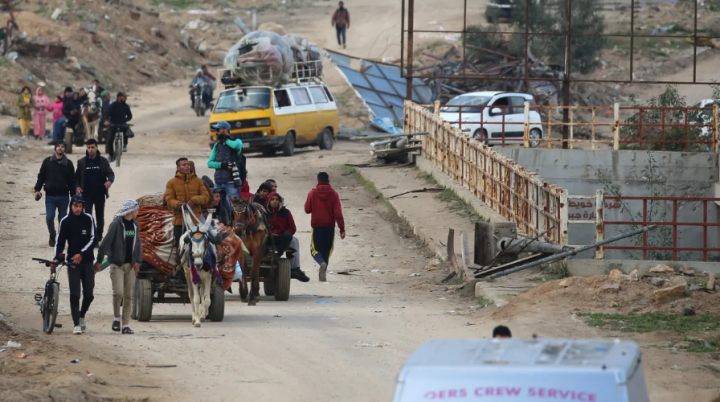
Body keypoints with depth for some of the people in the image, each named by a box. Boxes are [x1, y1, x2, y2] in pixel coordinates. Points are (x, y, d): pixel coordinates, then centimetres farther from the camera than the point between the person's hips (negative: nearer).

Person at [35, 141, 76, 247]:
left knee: (62, 218, 4)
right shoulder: (47, 162, 3)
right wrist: (37, 189, -3)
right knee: (49, 217, -6)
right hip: (50, 195, 0)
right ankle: (52, 236, 17)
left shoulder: (68, 163, 3)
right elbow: (41, 176, 7)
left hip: (63, 196, 0)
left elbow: (72, 180, 5)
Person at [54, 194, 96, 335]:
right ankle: (77, 324, -6)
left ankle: (82, 316, 29)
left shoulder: (88, 219, -1)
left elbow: (93, 239, -4)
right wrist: (56, 258, -13)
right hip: (72, 262, -1)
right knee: (74, 294, -8)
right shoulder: (65, 222, -1)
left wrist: (81, 254, -14)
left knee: (89, 294, 3)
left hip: (87, 261, 1)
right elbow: (60, 241, 1)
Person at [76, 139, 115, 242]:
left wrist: (110, 181, -23)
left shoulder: (103, 161, -1)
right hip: (86, 194, -1)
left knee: (100, 217, 12)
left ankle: (99, 238, 25)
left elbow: (110, 173, -1)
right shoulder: (82, 162, 1)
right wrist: (77, 186, -11)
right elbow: (77, 176, 7)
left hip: (100, 194, 1)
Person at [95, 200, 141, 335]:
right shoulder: (116, 224, -9)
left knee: (128, 296, 4)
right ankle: (116, 318, 6)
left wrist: (137, 261, 3)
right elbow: (106, 242, -9)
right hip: (117, 264, -5)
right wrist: (99, 260, -10)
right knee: (118, 293, -16)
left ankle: (126, 325, 8)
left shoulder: (135, 225, 10)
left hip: (130, 265, 5)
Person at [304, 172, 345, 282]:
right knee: (326, 250, 14)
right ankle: (322, 274, 11)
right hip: (330, 227, 1)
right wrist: (342, 228, -4)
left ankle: (322, 263, -27)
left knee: (315, 250, 5)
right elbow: (338, 213, -8)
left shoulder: (312, 193, -4)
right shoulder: (333, 194, -4)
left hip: (316, 227, -1)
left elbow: (307, 209, 6)